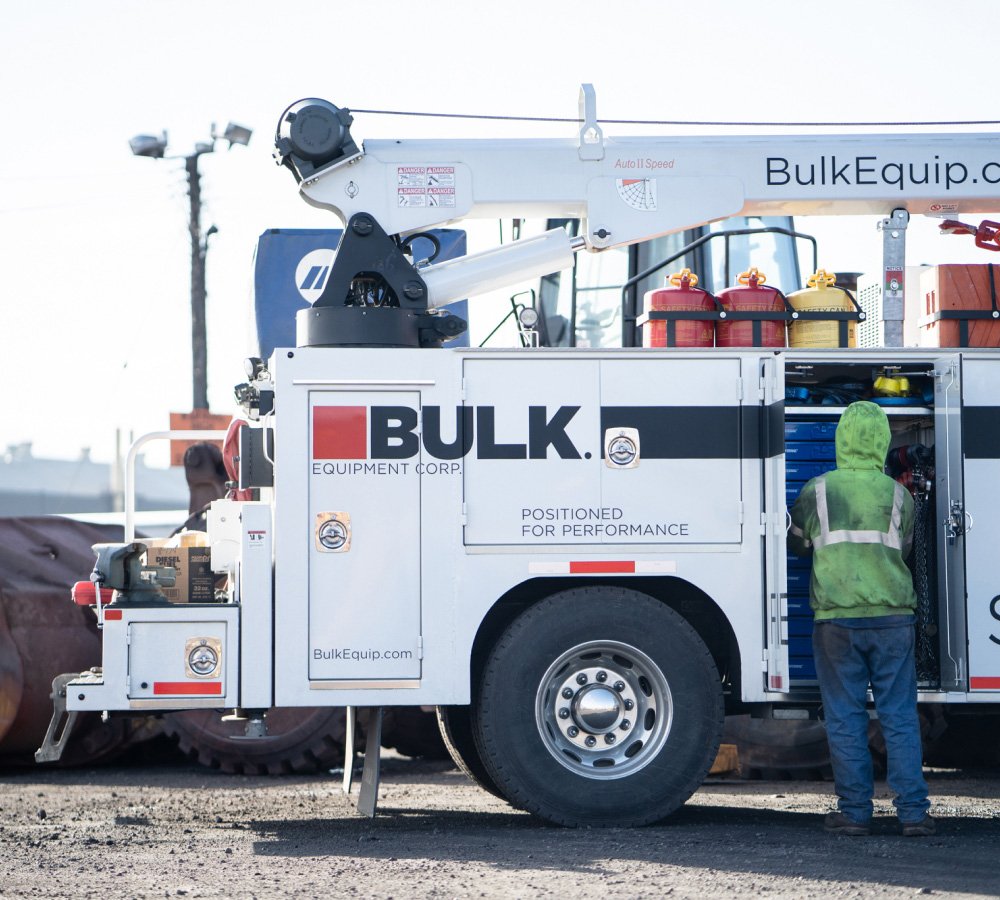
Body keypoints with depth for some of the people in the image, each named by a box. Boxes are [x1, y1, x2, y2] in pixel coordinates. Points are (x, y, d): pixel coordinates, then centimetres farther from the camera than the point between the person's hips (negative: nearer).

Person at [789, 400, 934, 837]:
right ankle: (913, 811, 1)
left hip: (836, 617, -1)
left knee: (845, 719, 4)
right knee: (900, 717, 3)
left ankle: (854, 812, 5)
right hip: (892, 617, 1)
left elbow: (797, 543, 14)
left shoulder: (816, 491, -1)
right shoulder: (898, 495, 3)